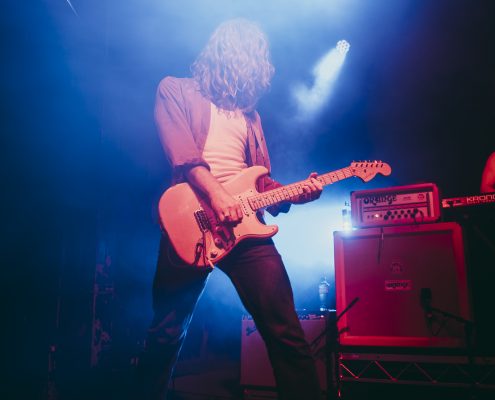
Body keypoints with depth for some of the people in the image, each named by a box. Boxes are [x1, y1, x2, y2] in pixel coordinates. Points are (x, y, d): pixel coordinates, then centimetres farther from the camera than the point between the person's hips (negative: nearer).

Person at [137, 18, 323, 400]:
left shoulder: (248, 111, 24)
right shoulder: (176, 90, 10)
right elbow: (179, 150, -8)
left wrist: (292, 194, 3)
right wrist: (215, 193, -23)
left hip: (245, 226, 4)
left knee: (286, 331, -6)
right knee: (167, 333, 7)